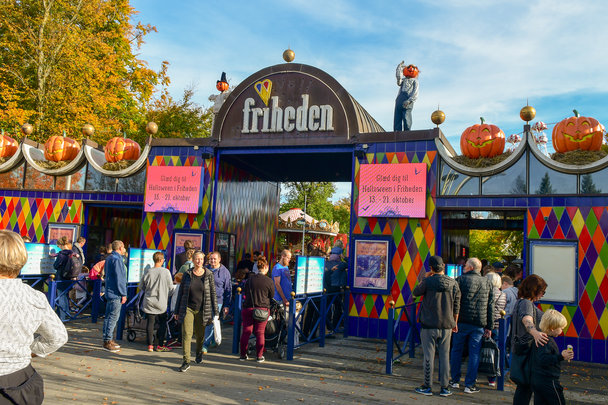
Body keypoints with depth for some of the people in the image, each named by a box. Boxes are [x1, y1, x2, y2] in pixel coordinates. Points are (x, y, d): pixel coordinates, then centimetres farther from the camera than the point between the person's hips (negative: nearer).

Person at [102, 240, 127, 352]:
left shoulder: (109, 258, 16)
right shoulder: (117, 259, -15)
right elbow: (119, 278, -18)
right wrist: (123, 294, -15)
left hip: (109, 292, 10)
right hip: (115, 293, -10)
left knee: (108, 316, 14)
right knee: (113, 317, -7)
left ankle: (108, 340, 22)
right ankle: (107, 342, -5)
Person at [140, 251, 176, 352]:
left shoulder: (148, 271, -3)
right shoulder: (166, 271, -11)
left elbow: (141, 286, 8)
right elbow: (171, 288, -5)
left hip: (149, 301, 2)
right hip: (161, 302, -2)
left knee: (150, 322, 8)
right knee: (163, 323, 10)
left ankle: (150, 345, 10)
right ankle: (160, 345, 11)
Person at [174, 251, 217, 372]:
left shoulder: (209, 275, -2)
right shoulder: (187, 274, 1)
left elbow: (213, 294, 2)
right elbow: (181, 293, 7)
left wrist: (215, 312, -1)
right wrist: (177, 311, 7)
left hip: (202, 310, 0)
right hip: (187, 309, 0)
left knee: (200, 334, 13)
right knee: (186, 334, -10)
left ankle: (199, 353, 41)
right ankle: (186, 361, -5)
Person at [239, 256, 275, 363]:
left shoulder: (250, 279, 1)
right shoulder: (268, 281, -7)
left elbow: (245, 292, 12)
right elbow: (272, 295, 4)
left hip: (248, 308, 2)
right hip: (262, 309, -2)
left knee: (246, 332, 8)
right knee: (260, 333, 6)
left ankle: (243, 355, 15)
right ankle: (259, 356, 9)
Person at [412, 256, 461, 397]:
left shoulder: (428, 282, -13)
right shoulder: (453, 283, 0)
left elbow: (415, 293, 4)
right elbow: (456, 306, 7)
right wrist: (455, 323, 18)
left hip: (429, 326, -3)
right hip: (446, 327, 3)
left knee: (429, 356, 4)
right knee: (445, 356, 10)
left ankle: (427, 387, 11)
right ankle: (445, 388, 15)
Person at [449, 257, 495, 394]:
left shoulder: (461, 279, -3)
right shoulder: (487, 282, 8)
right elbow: (491, 306, 9)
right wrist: (489, 326, 12)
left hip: (462, 321, -2)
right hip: (479, 324, 2)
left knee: (456, 350, 11)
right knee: (474, 353, 6)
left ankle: (455, 380, 19)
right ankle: (469, 385, 8)